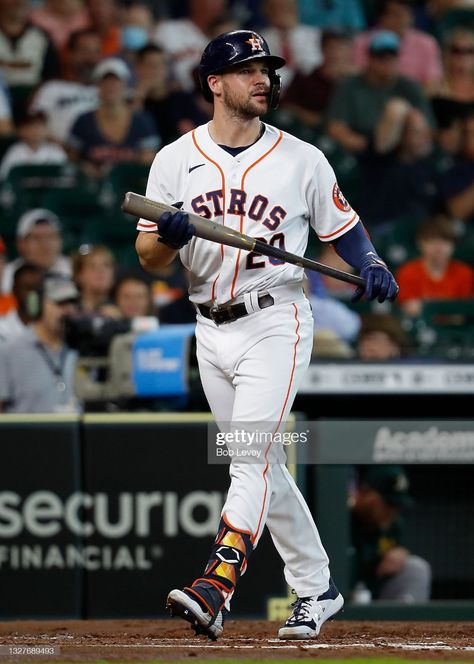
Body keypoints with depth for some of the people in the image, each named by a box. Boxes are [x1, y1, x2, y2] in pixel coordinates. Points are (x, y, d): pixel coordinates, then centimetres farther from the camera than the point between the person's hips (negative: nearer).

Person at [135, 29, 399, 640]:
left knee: (252, 458, -18)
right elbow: (148, 257, 2)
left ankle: (215, 588, -28)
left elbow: (343, 228, 8)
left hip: (276, 322, -4)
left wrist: (371, 266, -12)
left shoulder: (302, 160, 0)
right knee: (263, 469, 12)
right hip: (211, 332, 4)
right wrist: (171, 236, -20)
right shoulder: (175, 161, 3)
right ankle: (316, 588, 24)